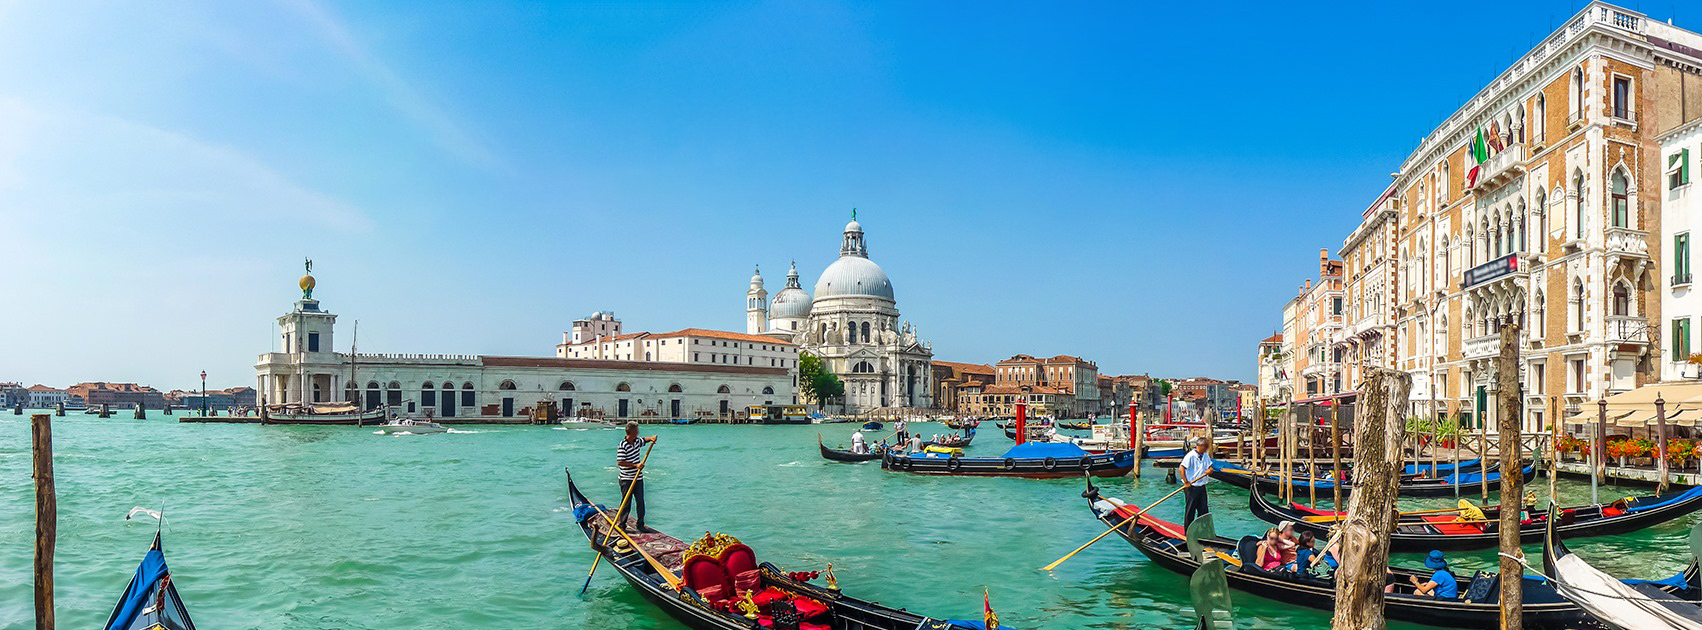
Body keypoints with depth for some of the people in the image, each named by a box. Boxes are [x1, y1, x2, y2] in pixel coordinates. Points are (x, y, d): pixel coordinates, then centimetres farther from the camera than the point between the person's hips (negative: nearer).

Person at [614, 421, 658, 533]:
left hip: (638, 478, 7)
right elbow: (620, 462, -21)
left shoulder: (637, 441, 6)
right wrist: (635, 465, -22)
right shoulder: (623, 446, -17)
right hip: (627, 480, -7)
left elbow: (644, 440, 28)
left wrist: (651, 438, 6)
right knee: (626, 504, 0)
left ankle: (640, 526, 14)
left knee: (640, 502, 8)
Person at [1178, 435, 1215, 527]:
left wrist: (1209, 471, -8)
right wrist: (1186, 482, -17)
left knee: (1203, 509, 11)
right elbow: (1182, 468, -19)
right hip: (1191, 487, -7)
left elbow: (1210, 468, 17)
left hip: (1202, 487, 7)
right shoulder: (1190, 456, -15)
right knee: (1190, 510, 1)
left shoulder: (1206, 456, 9)